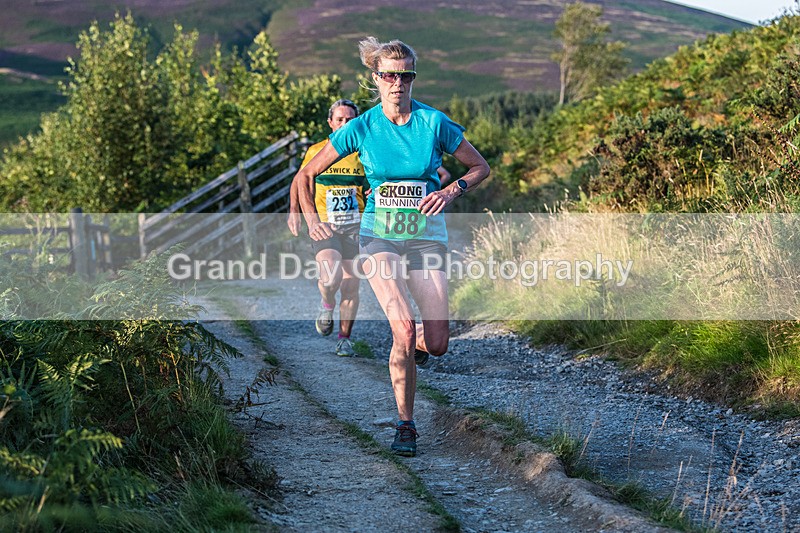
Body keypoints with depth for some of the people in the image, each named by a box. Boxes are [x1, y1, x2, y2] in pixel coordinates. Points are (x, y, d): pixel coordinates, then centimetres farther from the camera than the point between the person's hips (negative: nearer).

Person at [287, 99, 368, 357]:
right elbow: (299, 180, 16)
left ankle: (344, 338, 18)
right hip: (324, 225, -1)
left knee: (351, 286, 2)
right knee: (331, 277, -21)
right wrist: (294, 210, 3)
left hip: (355, 227, 1)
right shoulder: (316, 152, 3)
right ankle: (327, 305, 15)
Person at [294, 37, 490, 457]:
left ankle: (413, 346, 33)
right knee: (405, 329, -20)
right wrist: (311, 218, -8)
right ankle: (405, 425, -3)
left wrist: (450, 191, -11)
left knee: (436, 344, -6)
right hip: (379, 236, -1)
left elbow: (480, 167, 7)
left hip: (426, 237, 1)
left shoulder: (434, 123, -4)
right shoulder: (361, 128, -4)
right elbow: (307, 174, 6)